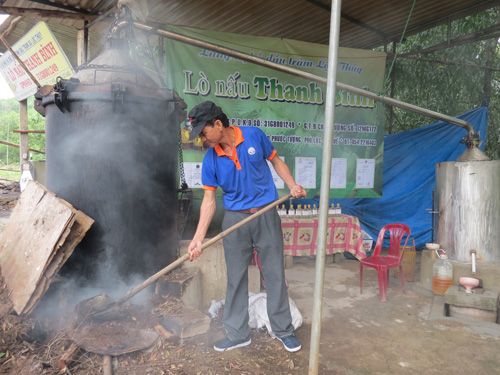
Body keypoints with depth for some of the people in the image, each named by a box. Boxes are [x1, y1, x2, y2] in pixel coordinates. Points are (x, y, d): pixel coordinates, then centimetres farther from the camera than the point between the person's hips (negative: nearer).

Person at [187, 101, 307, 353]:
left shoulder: (254, 136, -8)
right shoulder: (211, 159, -4)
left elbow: (276, 161, 7)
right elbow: (209, 200, -4)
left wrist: (293, 186, -8)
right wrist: (198, 237, -11)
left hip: (266, 216, -1)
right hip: (234, 219, 2)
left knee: (275, 274, 6)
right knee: (236, 278, 9)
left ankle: (284, 331, 25)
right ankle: (238, 334, 26)